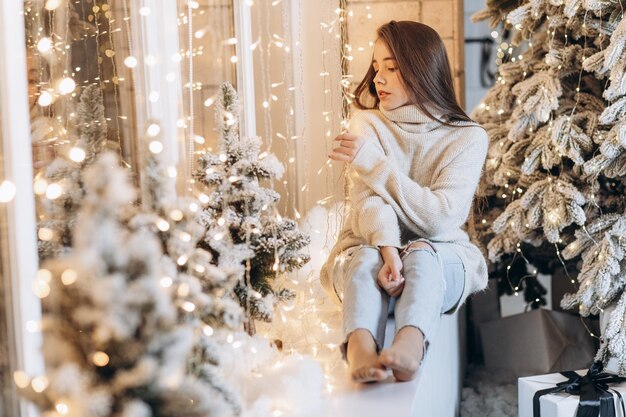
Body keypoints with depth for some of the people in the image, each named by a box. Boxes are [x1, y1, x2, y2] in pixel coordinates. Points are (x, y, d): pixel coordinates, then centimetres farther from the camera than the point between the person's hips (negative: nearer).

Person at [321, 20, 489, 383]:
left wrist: (374, 163, -20)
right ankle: (360, 349, -63)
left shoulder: (468, 138, -4)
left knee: (422, 255, -36)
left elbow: (440, 218, -17)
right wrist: (387, 248, -36)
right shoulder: (366, 124, 1)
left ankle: (410, 346, -65)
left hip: (441, 260, -1)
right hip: (369, 248, 1)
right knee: (366, 259, -34)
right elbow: (369, 201, -15)